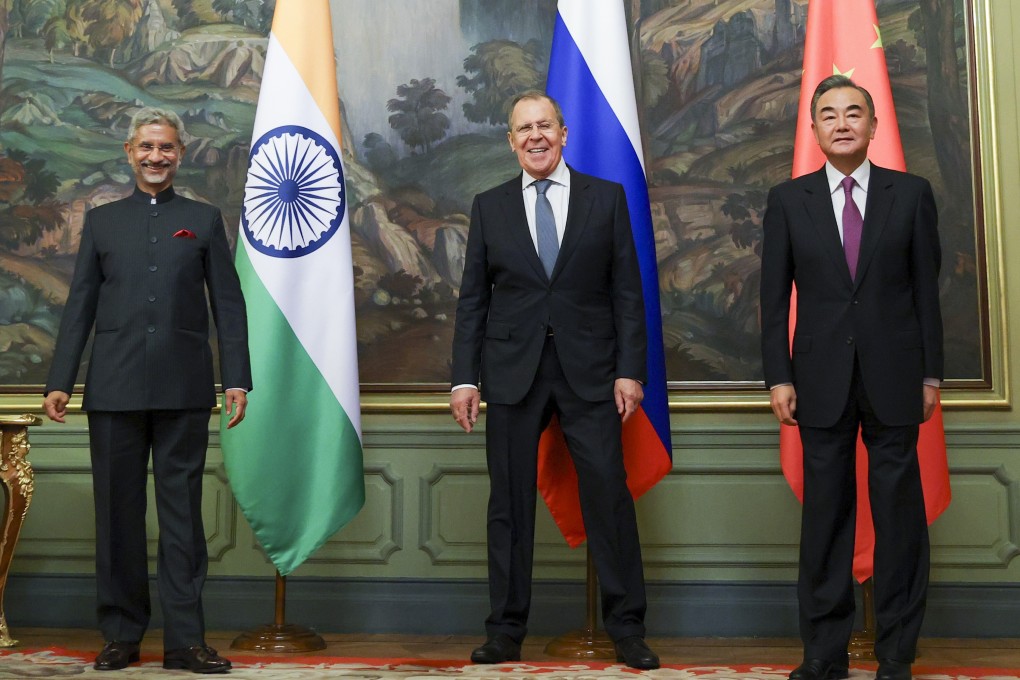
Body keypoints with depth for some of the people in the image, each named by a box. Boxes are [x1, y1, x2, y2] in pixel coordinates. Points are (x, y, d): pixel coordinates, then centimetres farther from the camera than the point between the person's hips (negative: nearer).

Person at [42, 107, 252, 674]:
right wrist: (60, 381, 3)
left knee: (182, 513, 2)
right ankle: (122, 634, 16)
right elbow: (80, 307, 10)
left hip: (184, 391, -1)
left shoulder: (204, 220, 10)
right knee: (118, 514, 6)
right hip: (115, 388, 1)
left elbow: (228, 304, 6)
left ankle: (185, 638, 6)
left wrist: (237, 378, -3)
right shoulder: (102, 221, 13)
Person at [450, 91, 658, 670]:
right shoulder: (490, 207, 9)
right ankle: (507, 630, 15)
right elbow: (473, 299, 8)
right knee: (509, 504, 5)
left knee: (610, 497, -2)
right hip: (512, 372, 1)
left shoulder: (607, 197, 6)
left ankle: (627, 628, 10)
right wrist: (465, 378, 1)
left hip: (589, 370, -1)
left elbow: (627, 291, 3)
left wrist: (630, 370, -5)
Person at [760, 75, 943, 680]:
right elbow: (775, 296, 3)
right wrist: (779, 377, -3)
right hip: (822, 379, 0)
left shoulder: (911, 194, 3)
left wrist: (931, 374, 1)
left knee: (900, 512, 4)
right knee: (825, 515, 5)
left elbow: (927, 288, 3)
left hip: (894, 377, 0)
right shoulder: (788, 200, 4)